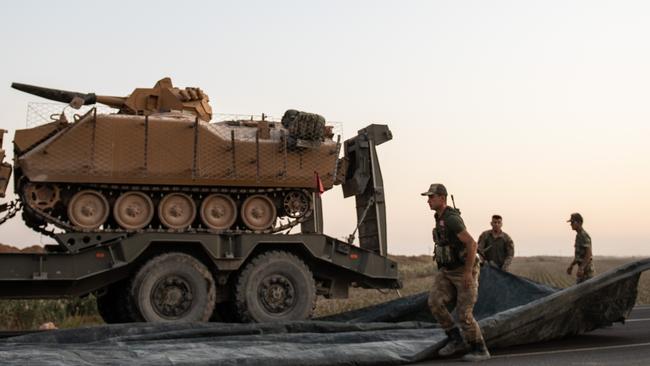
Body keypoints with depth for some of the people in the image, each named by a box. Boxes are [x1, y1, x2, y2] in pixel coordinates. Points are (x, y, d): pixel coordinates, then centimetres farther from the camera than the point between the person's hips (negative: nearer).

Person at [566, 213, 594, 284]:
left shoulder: (584, 236, -17)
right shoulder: (579, 235, 15)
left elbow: (588, 254, -24)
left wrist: (581, 268, -31)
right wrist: (571, 266, 19)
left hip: (586, 269, -10)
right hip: (582, 269, 10)